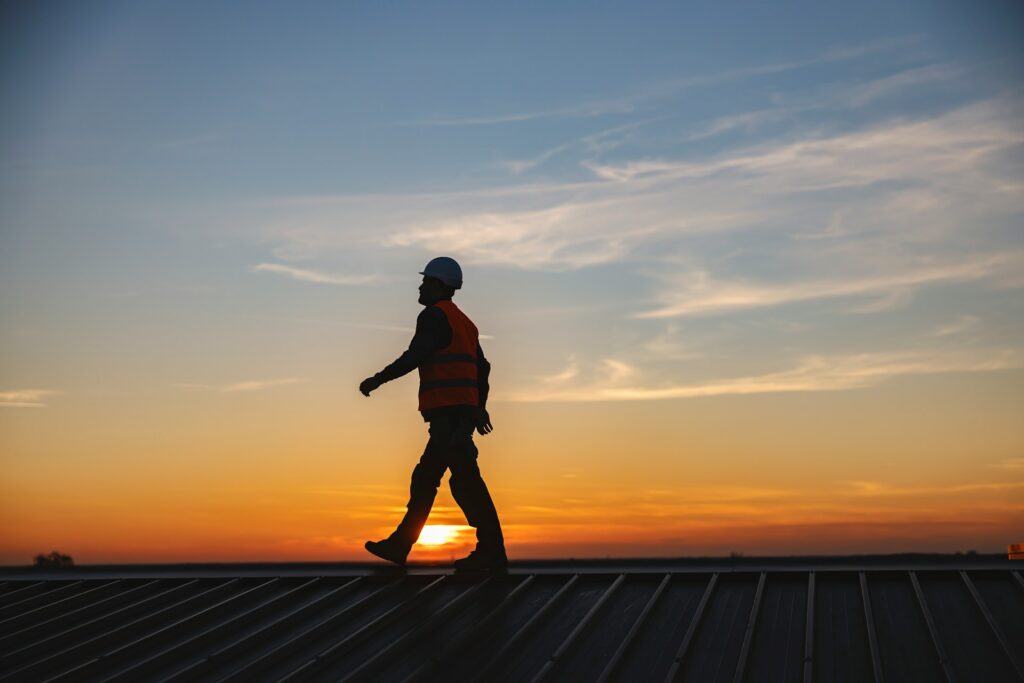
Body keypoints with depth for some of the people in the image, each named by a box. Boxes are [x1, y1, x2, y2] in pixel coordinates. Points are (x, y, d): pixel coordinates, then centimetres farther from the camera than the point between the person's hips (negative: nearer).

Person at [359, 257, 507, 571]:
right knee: (424, 479, 13)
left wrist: (377, 380, -9)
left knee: (465, 481, -11)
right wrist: (479, 408, 24)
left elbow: (414, 356, -16)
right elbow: (482, 368, 22)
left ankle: (491, 551, -12)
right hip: (463, 413, 10)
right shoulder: (464, 322, 23)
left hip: (447, 414, -10)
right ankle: (399, 545, 18)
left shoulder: (434, 315, -6)